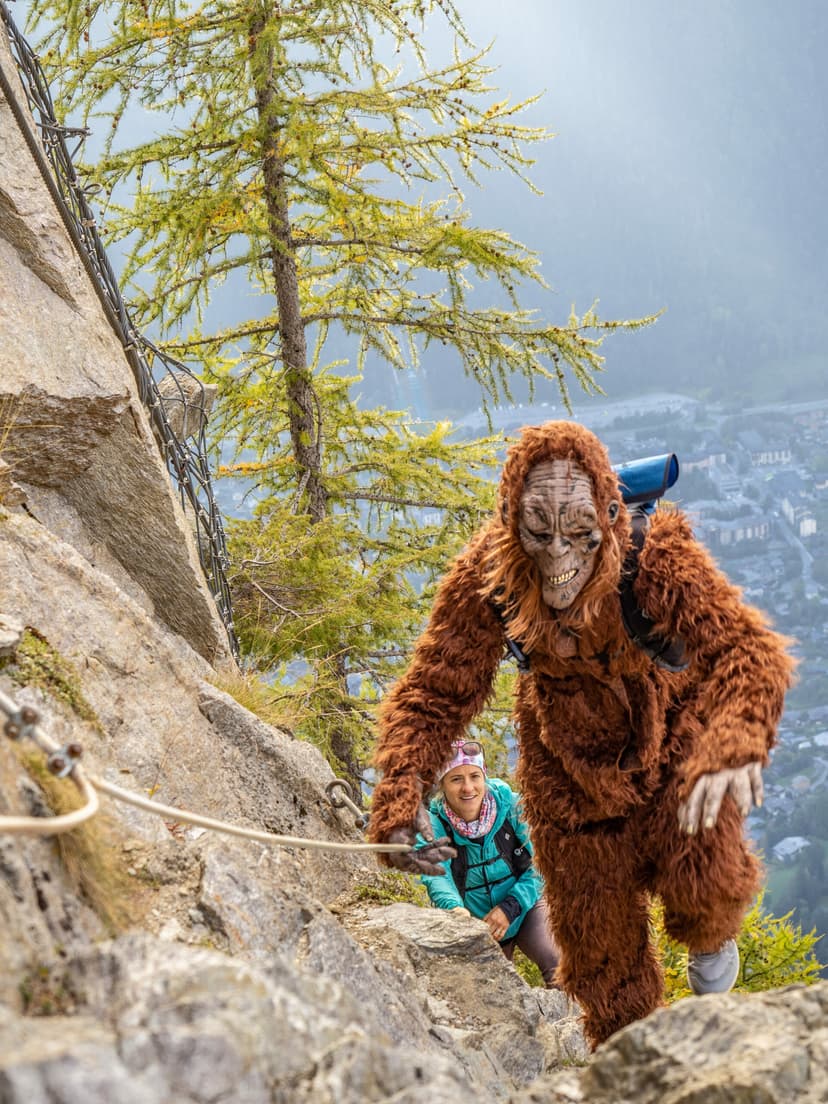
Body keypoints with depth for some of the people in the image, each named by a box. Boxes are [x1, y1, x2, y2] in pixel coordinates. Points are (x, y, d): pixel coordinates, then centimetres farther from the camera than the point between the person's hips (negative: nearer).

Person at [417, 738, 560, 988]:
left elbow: (539, 864, -14)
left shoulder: (509, 804, -17)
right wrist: (454, 909, -53)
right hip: (476, 927, 1)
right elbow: (436, 876, -31)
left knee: (561, 966, -25)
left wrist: (509, 908, -27)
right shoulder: (432, 825, -17)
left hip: (524, 908, -1)